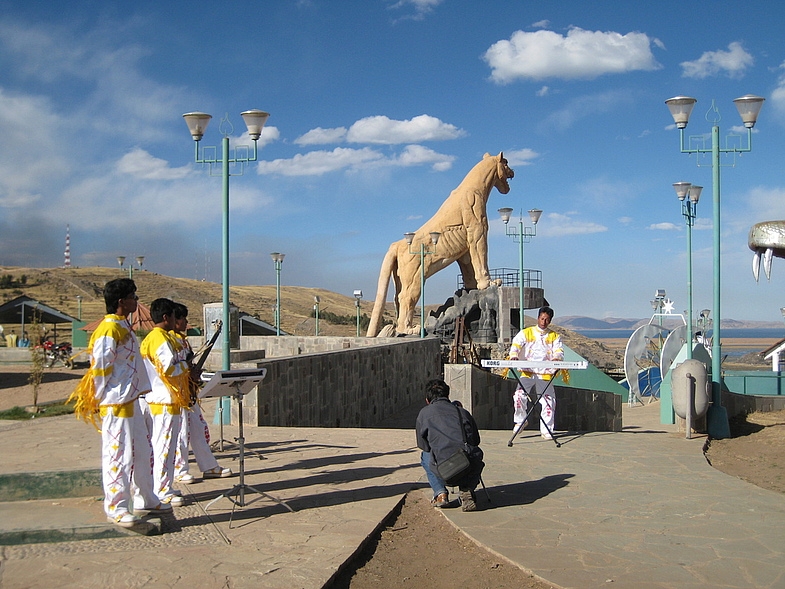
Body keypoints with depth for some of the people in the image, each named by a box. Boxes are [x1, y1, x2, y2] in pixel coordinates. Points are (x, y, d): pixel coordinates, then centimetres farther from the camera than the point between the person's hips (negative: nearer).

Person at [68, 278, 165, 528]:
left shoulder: (124, 327, 13)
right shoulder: (109, 329, -17)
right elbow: (99, 367, -17)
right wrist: (104, 399, -12)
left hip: (130, 401, 10)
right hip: (115, 404, -10)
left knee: (142, 451, 17)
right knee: (118, 454, -3)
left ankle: (148, 499, 28)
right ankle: (116, 508, 5)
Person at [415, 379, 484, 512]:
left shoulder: (424, 413, 14)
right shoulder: (462, 412, 20)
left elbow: (422, 445, 22)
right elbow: (476, 440, 28)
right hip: (471, 470, 2)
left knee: (425, 456, 32)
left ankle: (440, 494, 16)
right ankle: (467, 489, 14)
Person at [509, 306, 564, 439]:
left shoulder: (554, 336, 15)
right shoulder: (526, 333, 12)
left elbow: (559, 350, 3)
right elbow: (516, 344, -1)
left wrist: (556, 357, -22)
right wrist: (514, 355, -23)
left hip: (545, 374, 1)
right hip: (527, 373, 0)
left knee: (549, 401, -8)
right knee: (519, 396, -17)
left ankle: (546, 430, 6)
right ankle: (520, 421, 7)